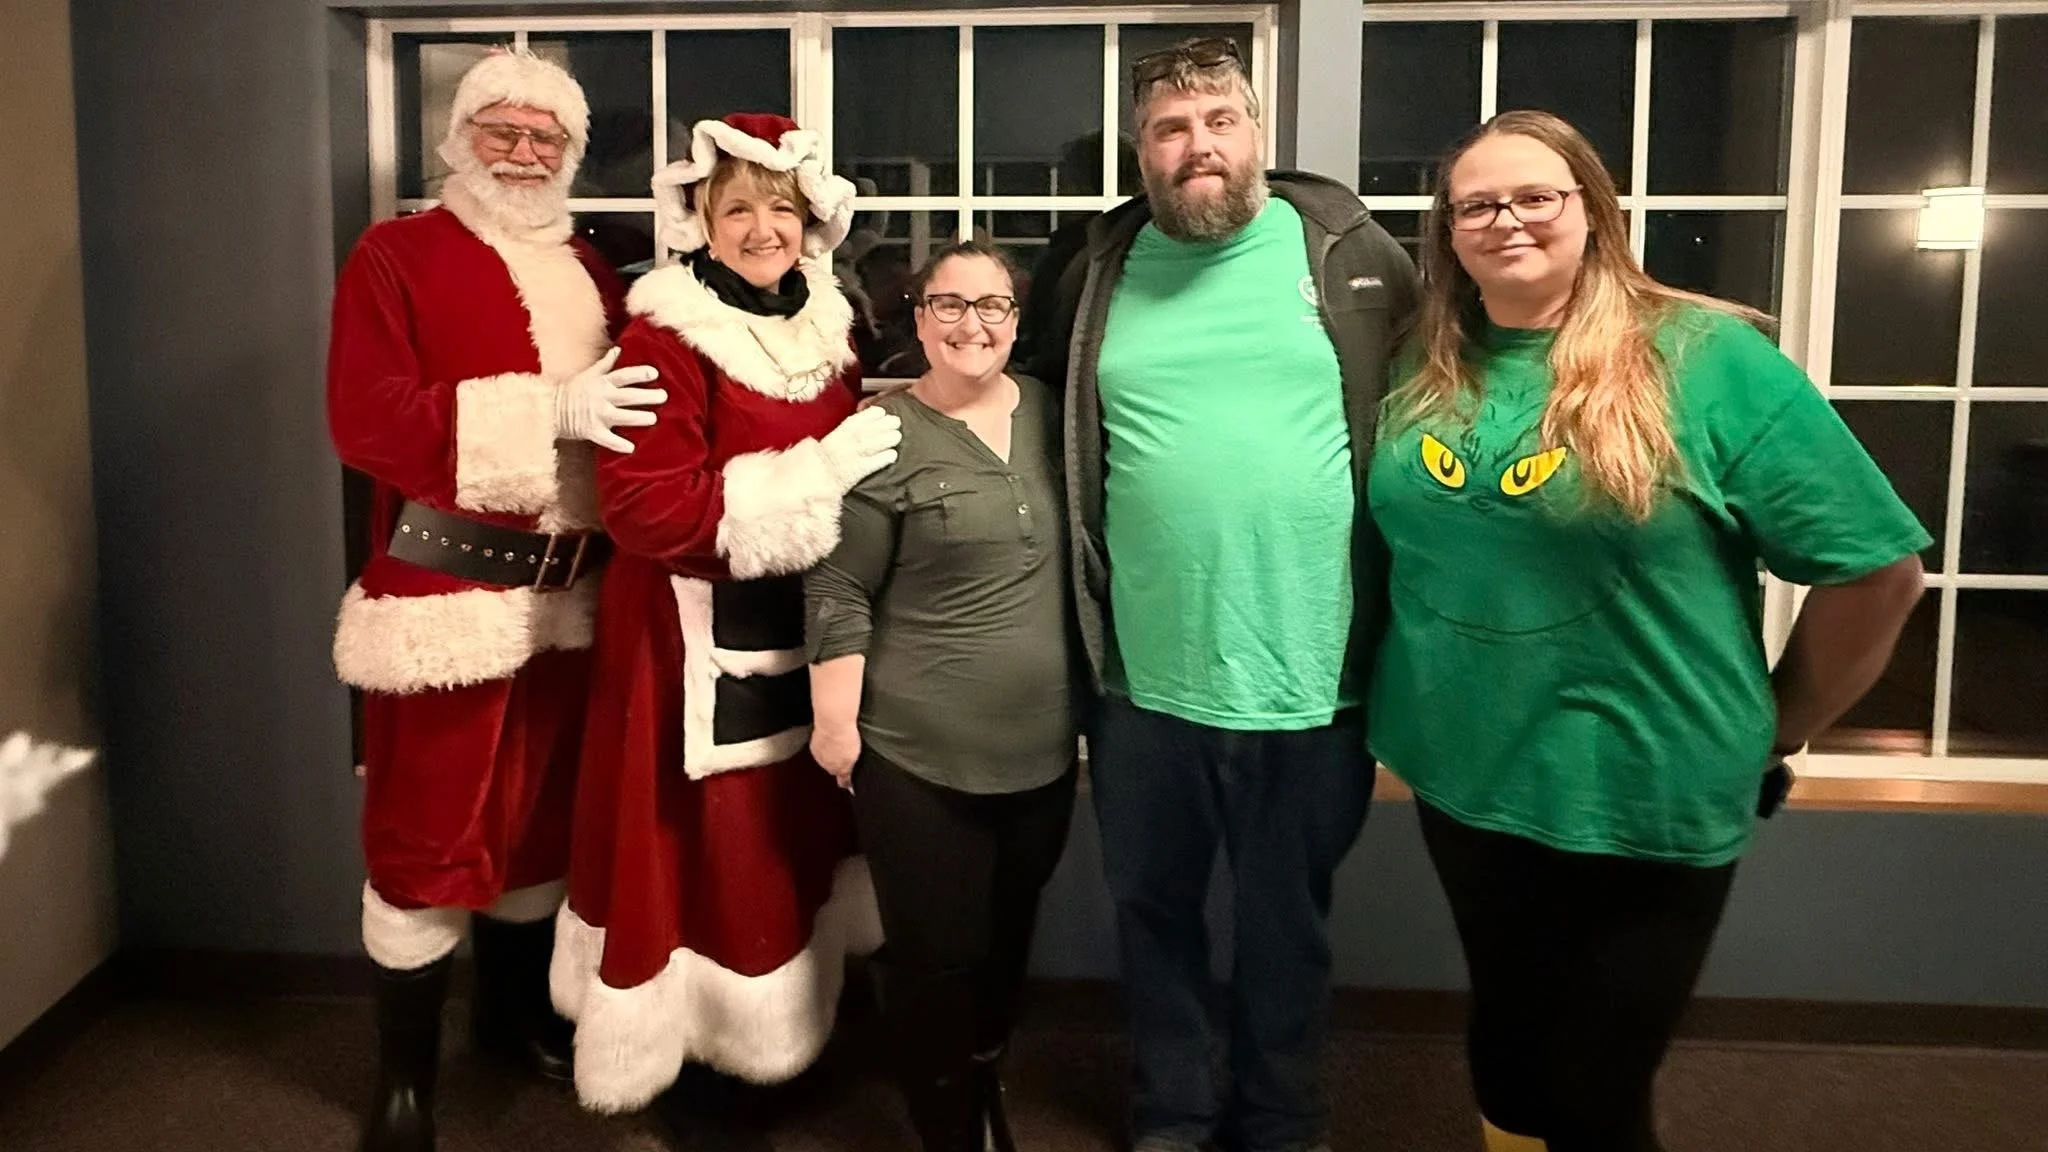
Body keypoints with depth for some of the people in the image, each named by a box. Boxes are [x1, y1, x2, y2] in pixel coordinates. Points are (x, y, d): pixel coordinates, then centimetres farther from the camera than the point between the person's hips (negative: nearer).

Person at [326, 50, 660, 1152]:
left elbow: (638, 404, 17)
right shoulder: (396, 253, -5)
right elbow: (364, 419, -18)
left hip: (569, 595, 6)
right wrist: (546, 411, -25)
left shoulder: (590, 271, 14)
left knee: (542, 812, 18)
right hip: (444, 595, -5)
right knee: (425, 831, 3)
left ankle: (517, 1009, 38)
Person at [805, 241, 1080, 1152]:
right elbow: (838, 592, -11)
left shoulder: (1050, 413, 5)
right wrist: (835, 721, -12)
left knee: (1008, 945, 20)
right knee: (936, 958, 4)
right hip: (917, 754, -5)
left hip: (1042, 745, 5)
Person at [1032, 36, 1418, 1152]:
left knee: (1288, 929, 17)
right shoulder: (1101, 271, 4)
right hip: (1145, 681, 2)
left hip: (1308, 682, -1)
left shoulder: (1350, 251, -2)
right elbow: (1053, 428, 14)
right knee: (1154, 917, 18)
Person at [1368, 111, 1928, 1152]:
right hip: (1462, 782, 5)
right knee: (1506, 1058, 21)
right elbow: (1403, 547, 15)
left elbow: (1877, 569, -9)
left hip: (1643, 804, -5)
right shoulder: (1428, 373, 4)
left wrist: (1776, 727, -2)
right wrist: (1412, 708, 8)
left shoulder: (1708, 359, -12)